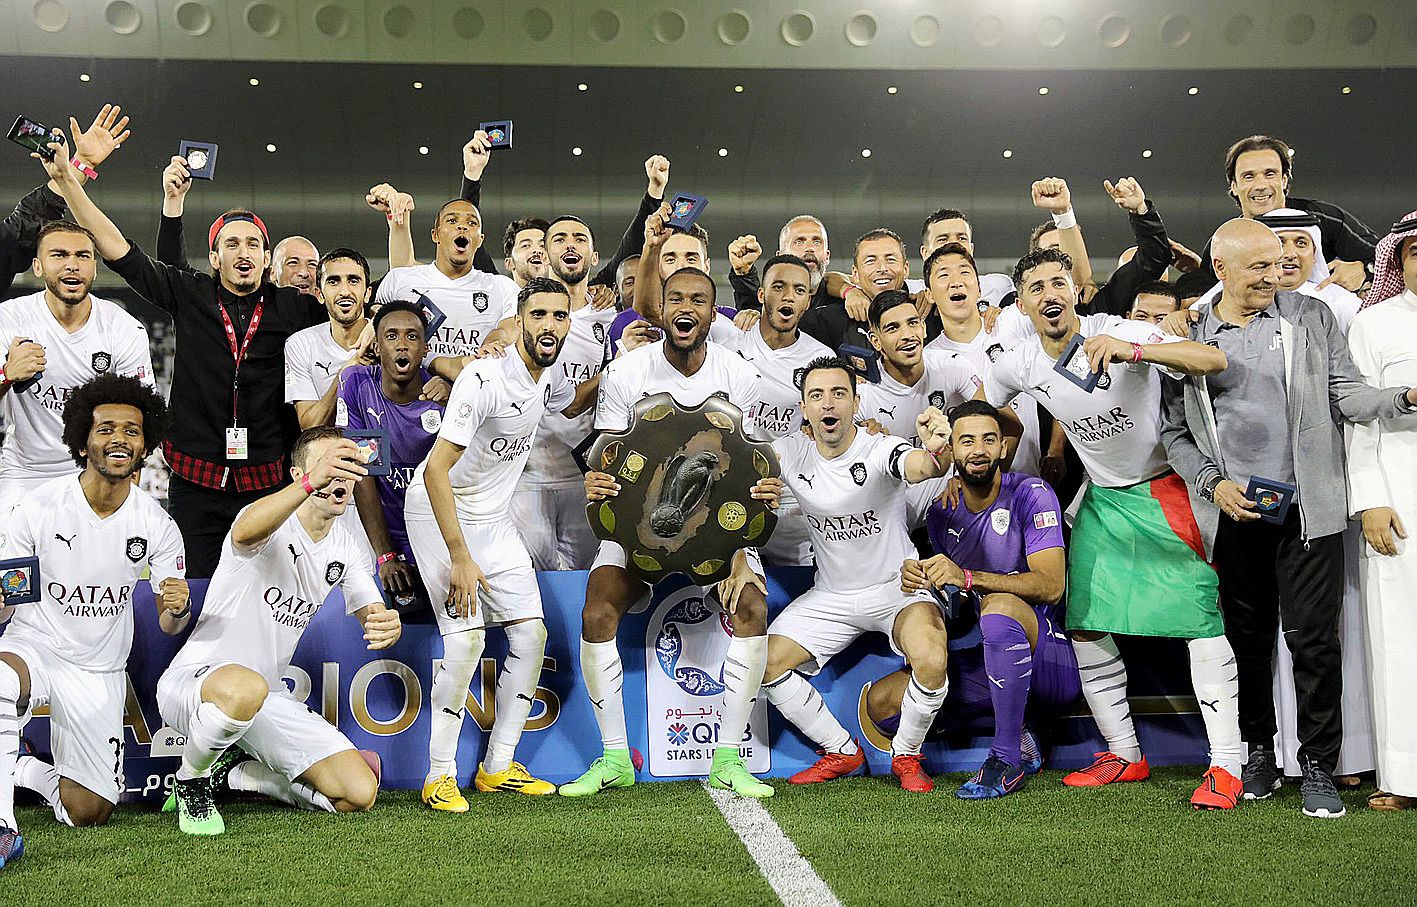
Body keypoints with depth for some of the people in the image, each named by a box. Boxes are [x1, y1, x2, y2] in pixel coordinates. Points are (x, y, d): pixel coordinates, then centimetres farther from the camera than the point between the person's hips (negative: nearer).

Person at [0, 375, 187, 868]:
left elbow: (169, 625, -1)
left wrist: (178, 609, -25)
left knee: (88, 815, 0)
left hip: (100, 670, 3)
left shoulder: (156, 525, -7)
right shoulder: (41, 506, -12)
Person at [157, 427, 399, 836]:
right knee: (246, 688, -44)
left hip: (269, 699, 7)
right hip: (192, 680, -6)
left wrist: (387, 625, -27)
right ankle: (190, 781, -10)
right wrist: (312, 482, -59)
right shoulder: (273, 524, -16)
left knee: (360, 793, -7)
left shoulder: (344, 549, 6)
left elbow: (372, 616, 0)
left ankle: (232, 773, 13)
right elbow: (245, 532, -42)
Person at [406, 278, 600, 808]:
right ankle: (440, 777, -6)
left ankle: (499, 767, 12)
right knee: (467, 638, -18)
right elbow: (436, 469, -29)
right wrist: (461, 558, -30)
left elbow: (573, 404, 26)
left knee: (531, 633, 1)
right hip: (439, 513, -8)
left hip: (494, 518, 8)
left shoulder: (548, 376, -1)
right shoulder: (485, 378, -27)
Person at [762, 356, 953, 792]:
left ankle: (906, 756, -1)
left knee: (931, 662, -30)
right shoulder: (792, 453, -6)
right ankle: (842, 752, 10)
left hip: (898, 588, -4)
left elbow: (921, 467, -42)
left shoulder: (881, 450, -21)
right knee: (766, 663, -10)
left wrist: (934, 450, -67)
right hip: (830, 596, 5)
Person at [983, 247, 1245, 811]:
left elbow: (1215, 361, -35)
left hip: (1164, 490, -6)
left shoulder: (1118, 333, -22)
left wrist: (1133, 350, -49)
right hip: (1102, 499, 6)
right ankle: (1124, 755, 19)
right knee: (1085, 628, 5)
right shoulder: (1020, 365, -5)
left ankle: (1225, 767, -7)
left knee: (1202, 620, -12)